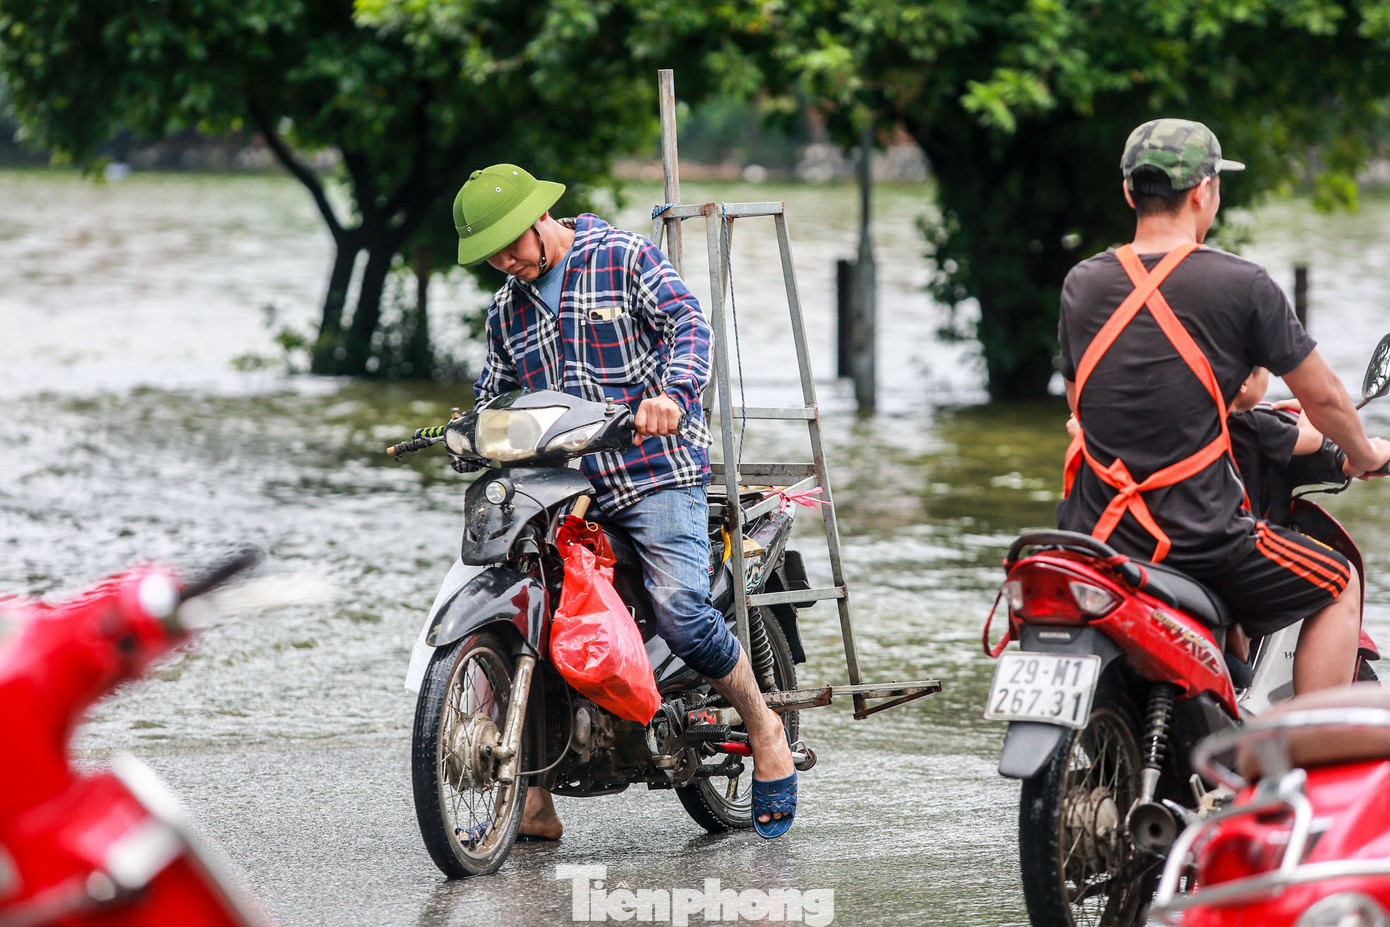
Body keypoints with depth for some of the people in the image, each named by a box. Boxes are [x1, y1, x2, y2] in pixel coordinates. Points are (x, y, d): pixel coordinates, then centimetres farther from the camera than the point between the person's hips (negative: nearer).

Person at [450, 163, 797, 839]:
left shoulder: (624, 257, 1)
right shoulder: (506, 309, 19)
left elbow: (687, 321, -11)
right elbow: (493, 396, 24)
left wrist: (674, 392, -31)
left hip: (656, 467, -6)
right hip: (564, 485, 6)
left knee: (680, 613, -23)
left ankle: (763, 729, 4)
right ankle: (534, 804, -1)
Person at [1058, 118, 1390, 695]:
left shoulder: (1081, 285, 5)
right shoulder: (1241, 286, -9)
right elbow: (1321, 395, 0)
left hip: (1093, 524, 5)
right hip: (1196, 535, -5)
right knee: (1340, 587, 16)